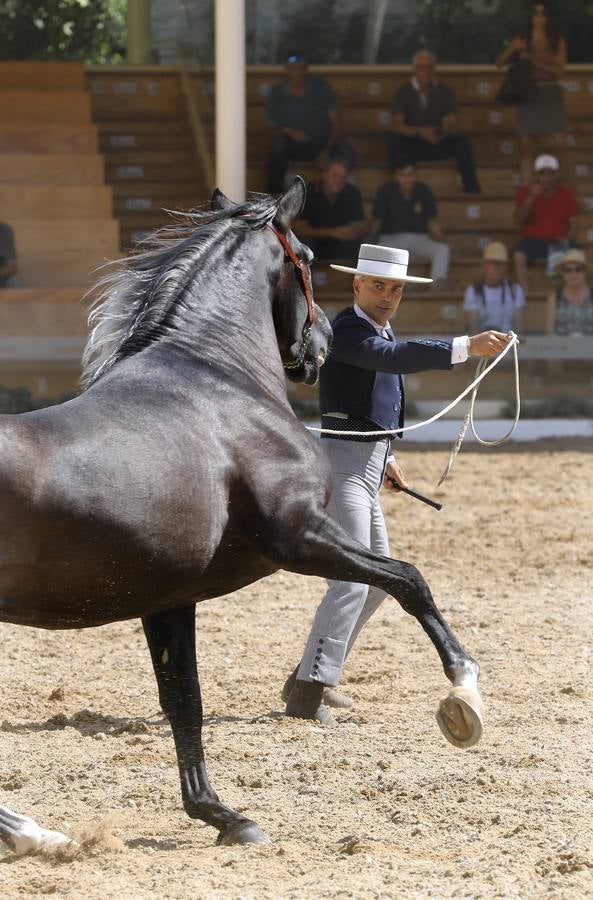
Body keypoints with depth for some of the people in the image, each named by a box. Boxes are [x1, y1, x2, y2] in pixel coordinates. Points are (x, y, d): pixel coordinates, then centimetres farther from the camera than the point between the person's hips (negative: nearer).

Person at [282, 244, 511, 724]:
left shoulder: (379, 330, 16)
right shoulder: (349, 329, -16)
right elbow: (395, 357, -35)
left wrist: (385, 458, 22)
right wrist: (466, 347, -43)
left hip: (366, 466, 10)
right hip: (344, 463, -10)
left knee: (379, 580, 17)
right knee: (351, 580, -15)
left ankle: (311, 676, 22)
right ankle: (308, 692, -16)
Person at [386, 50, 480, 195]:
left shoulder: (445, 92, 3)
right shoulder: (403, 92, -1)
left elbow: (453, 126, -7)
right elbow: (397, 126, -14)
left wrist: (444, 132, -33)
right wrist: (420, 132, -33)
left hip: (438, 144, 1)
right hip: (412, 147, -1)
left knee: (463, 141, -27)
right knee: (393, 139, -32)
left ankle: (472, 189, -25)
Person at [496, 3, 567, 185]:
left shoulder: (558, 41, 4)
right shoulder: (521, 41, 7)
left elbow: (560, 70, -4)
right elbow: (499, 63, 6)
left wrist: (533, 60, -13)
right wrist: (511, 49, -13)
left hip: (551, 94, -1)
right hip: (528, 94, 1)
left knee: (560, 143, -12)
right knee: (525, 145, -5)